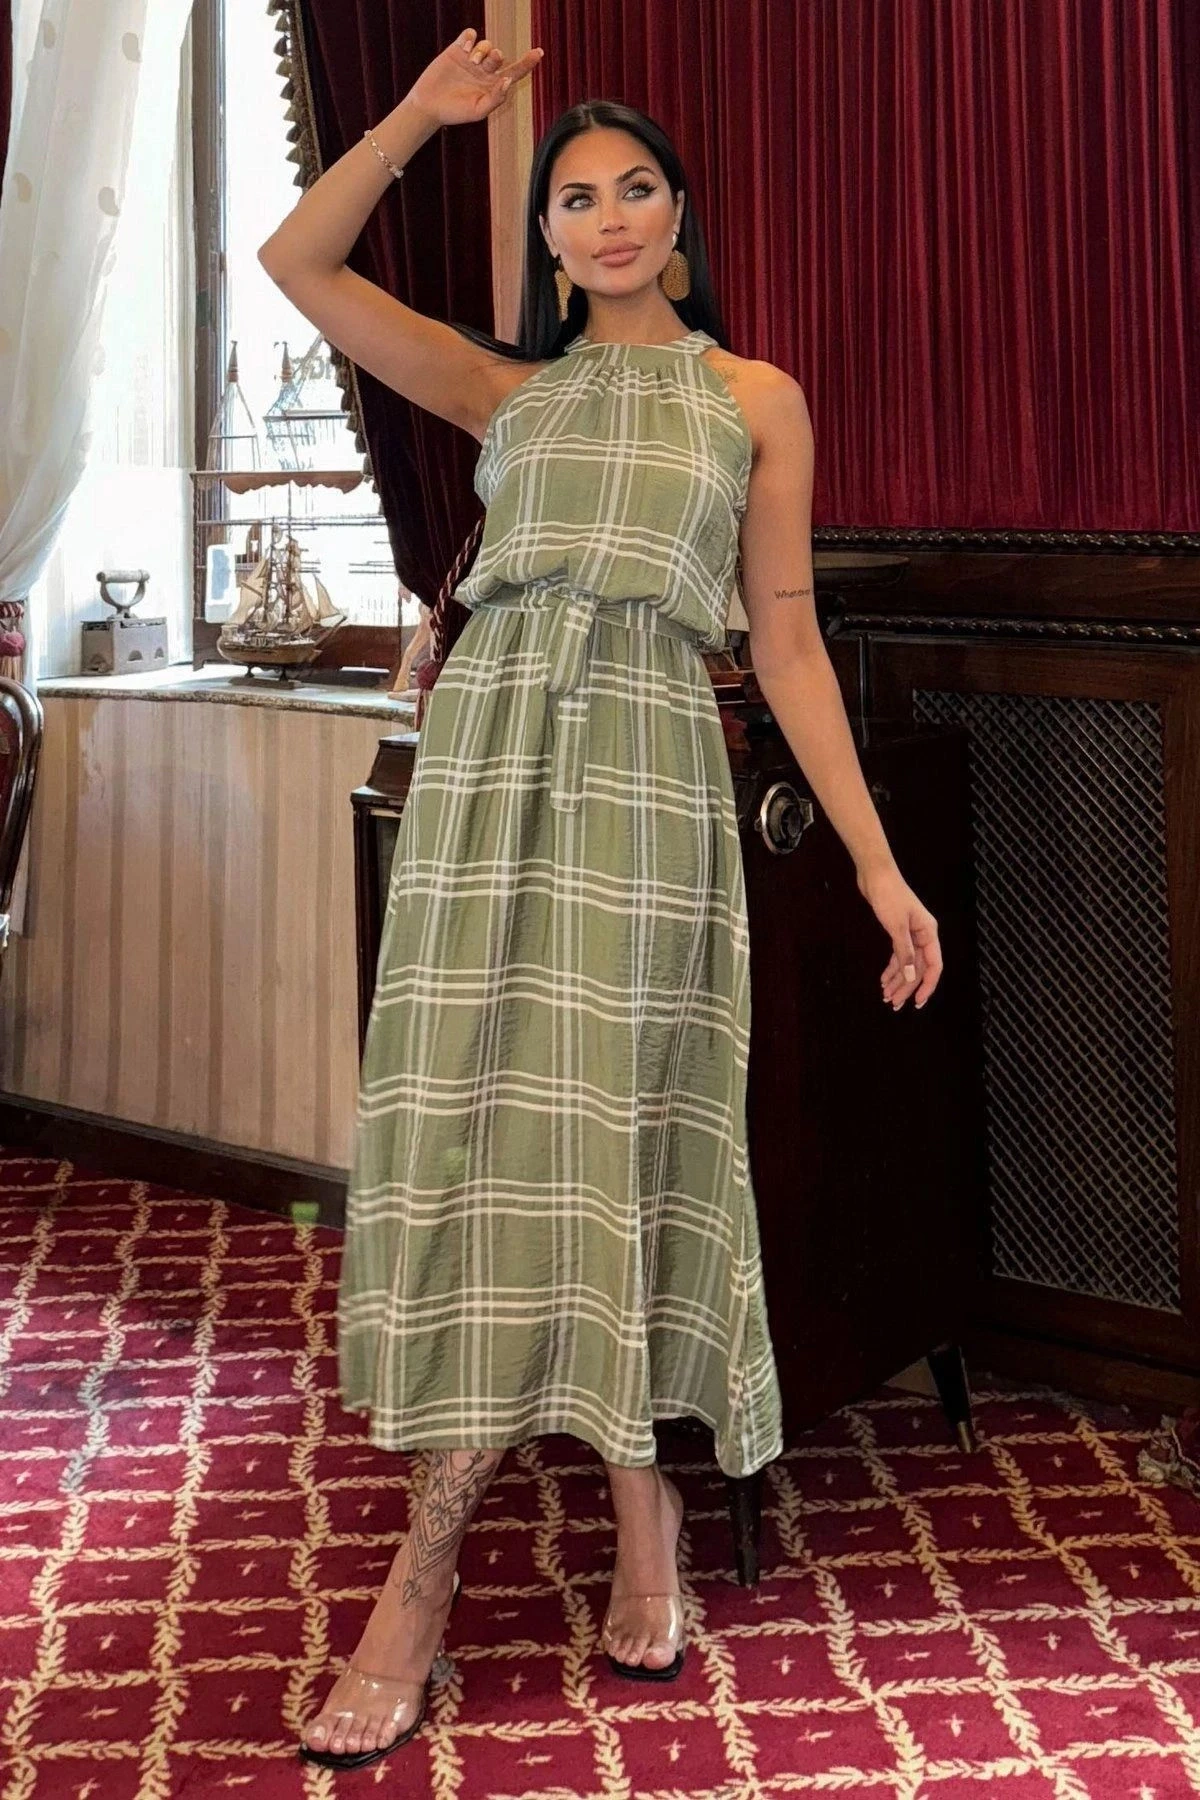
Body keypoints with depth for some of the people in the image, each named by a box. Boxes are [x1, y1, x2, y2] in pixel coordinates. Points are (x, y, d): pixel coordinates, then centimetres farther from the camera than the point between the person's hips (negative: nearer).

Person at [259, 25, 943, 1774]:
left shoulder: (756, 399, 12)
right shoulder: (508, 386, 17)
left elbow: (788, 639, 8)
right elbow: (301, 262, 13)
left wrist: (876, 862, 2)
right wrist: (422, 113, 6)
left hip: (647, 773, -2)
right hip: (485, 756, 2)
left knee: (599, 1134, -4)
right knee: (472, 1124, -3)